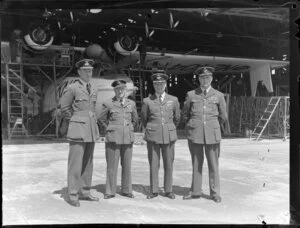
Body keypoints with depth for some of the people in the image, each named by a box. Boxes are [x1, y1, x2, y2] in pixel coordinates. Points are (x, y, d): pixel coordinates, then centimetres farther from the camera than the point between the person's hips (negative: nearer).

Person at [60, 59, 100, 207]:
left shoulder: (90, 90, 14)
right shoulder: (72, 88, -6)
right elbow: (64, 108, 0)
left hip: (91, 130, 7)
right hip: (78, 129, -7)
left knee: (87, 163, 10)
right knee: (75, 163, -5)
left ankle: (84, 192, 19)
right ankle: (72, 195, 3)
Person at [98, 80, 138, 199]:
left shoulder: (131, 103, 8)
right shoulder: (107, 103, -2)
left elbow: (135, 119, 22)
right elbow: (101, 120, 8)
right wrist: (108, 130, 8)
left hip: (128, 138, 3)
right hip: (113, 138, -3)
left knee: (127, 165, 7)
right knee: (112, 165, 0)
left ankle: (126, 190, 19)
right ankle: (110, 191, 11)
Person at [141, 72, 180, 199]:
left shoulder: (173, 100, 5)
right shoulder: (147, 101, 2)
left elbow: (177, 118, 17)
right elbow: (144, 119, 15)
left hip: (169, 136, 1)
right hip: (153, 136, -1)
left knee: (168, 164, 4)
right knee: (153, 164, 3)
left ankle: (168, 190, 16)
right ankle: (153, 191, 13)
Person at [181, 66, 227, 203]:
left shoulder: (218, 95, 4)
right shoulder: (191, 95, 5)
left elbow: (223, 117, 14)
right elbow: (184, 114, 16)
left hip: (212, 134, 0)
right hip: (194, 134, 1)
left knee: (213, 164, 3)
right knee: (196, 164, 6)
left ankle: (215, 193, 13)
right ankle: (195, 192, 15)